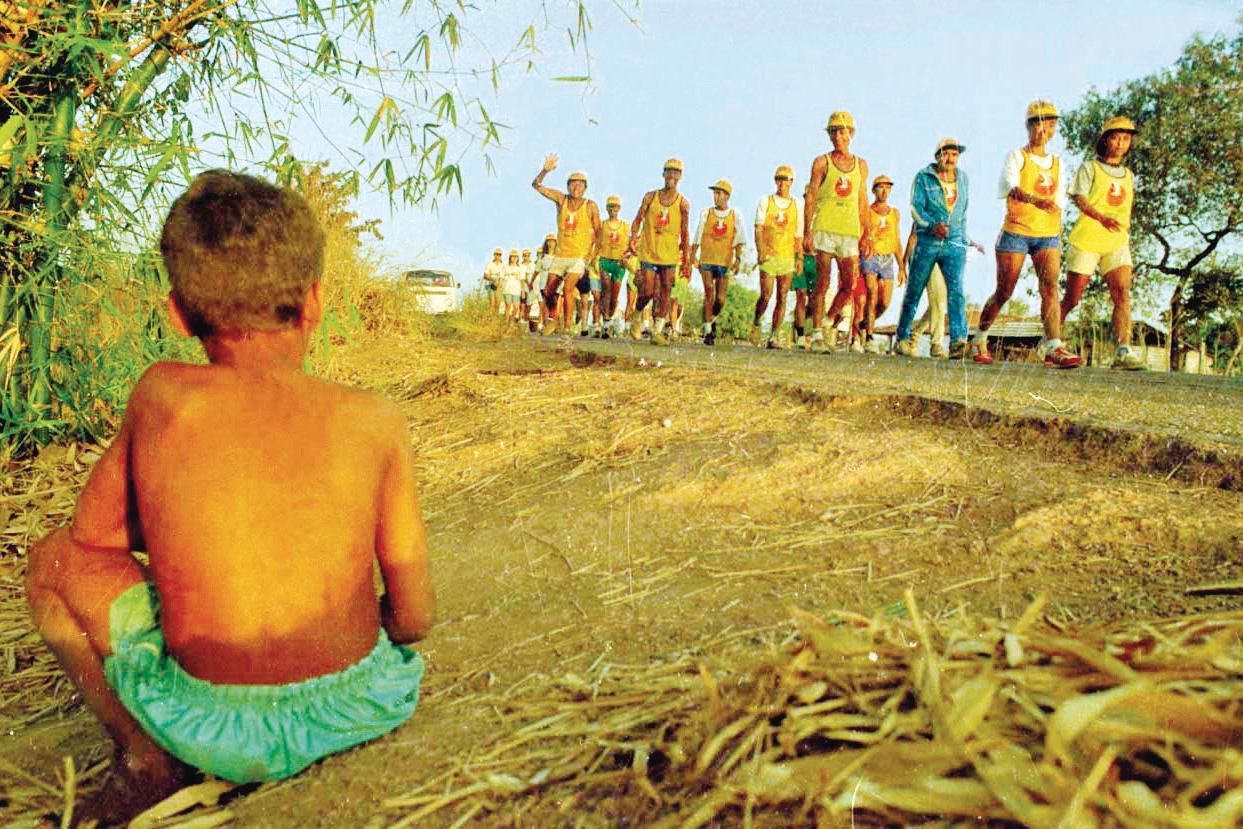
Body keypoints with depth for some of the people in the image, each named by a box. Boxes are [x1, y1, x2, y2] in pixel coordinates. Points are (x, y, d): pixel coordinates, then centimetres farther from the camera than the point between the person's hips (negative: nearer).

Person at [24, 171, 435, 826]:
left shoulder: (160, 394, -7)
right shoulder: (373, 421, -7)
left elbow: (92, 532, 10)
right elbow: (416, 615, -2)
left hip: (219, 734, -2)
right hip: (360, 709, 3)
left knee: (54, 559, 18)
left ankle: (145, 759, 8)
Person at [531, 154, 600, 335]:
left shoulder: (590, 206, -3)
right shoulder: (561, 199, 3)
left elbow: (598, 233, 1)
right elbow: (536, 185, 1)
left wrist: (593, 256, -9)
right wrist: (545, 170, -17)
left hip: (580, 256, -4)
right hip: (560, 255, 4)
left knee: (568, 288, -24)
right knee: (548, 292, 4)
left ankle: (568, 326, -18)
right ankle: (556, 322, 28)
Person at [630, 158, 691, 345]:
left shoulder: (683, 203, 2)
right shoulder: (650, 196, 3)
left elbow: (684, 231, 6)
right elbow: (638, 219, 6)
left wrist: (686, 255, 3)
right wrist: (634, 236, -13)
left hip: (670, 255, 1)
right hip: (648, 252, -1)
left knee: (664, 294, 0)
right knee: (647, 291, -4)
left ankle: (657, 331, 5)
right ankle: (637, 319, 24)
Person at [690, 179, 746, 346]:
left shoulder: (735, 216, 6)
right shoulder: (705, 214, 6)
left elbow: (739, 241, 5)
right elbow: (697, 239, 9)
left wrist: (738, 259, -6)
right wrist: (692, 257, 4)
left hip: (725, 263, 1)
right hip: (706, 261, -1)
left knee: (720, 299, -1)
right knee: (709, 294, -10)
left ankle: (712, 319, 29)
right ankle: (708, 331, -4)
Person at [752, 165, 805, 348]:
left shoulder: (797, 205, 12)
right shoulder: (765, 202, 6)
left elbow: (798, 235, 13)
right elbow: (758, 228, -1)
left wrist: (800, 257, 5)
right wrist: (761, 251, -14)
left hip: (787, 257, 2)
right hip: (768, 256, -2)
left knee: (782, 297, -1)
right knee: (765, 295, -8)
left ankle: (774, 335, 3)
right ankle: (756, 323, 19)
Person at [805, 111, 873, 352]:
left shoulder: (861, 165, 16)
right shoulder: (822, 163, 5)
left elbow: (862, 202, 17)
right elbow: (810, 198, 2)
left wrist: (867, 235, 11)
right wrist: (806, 233, -6)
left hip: (849, 232, 4)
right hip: (824, 230, -3)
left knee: (849, 285, -1)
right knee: (822, 284, -5)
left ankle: (829, 321, 19)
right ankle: (816, 334, -1)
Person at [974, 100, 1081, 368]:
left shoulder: (1057, 163, 16)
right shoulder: (1016, 157, 1)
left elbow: (1059, 205, 20)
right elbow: (1014, 188, -20)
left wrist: (1059, 239, 15)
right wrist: (1037, 201, -40)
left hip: (1048, 235, 4)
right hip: (1016, 232, -4)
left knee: (1050, 287, -14)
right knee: (1003, 293, 2)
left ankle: (1053, 348, -23)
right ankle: (980, 340, 21)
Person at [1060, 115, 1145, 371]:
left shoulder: (1129, 176, 20)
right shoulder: (1089, 168, 4)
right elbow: (1079, 199, -12)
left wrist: (1124, 232, 20)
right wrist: (1102, 218, -28)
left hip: (1117, 243, 4)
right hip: (1087, 240, -4)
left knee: (1122, 294, -15)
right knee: (1072, 298, 1)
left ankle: (1123, 352, -23)